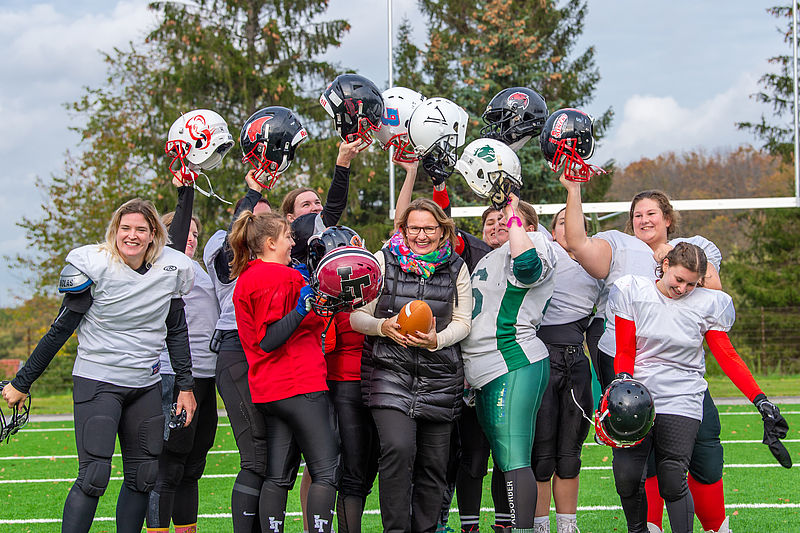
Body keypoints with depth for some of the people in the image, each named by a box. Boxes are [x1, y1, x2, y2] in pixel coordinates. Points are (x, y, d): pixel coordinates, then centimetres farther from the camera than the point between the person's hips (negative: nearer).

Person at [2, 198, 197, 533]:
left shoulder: (171, 270, 2)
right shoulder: (94, 265, -11)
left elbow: (177, 331, 14)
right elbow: (61, 330, -6)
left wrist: (186, 386, 11)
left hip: (146, 385, 5)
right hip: (97, 380, -5)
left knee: (143, 477, 4)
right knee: (94, 477, -16)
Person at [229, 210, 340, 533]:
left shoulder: (246, 279, 17)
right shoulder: (280, 277, -13)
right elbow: (268, 341, -19)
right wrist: (301, 309, -27)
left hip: (267, 391, 9)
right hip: (301, 385, -9)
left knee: (278, 476, 9)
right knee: (326, 472, -6)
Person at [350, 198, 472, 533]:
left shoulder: (456, 268, 8)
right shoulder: (383, 261, 3)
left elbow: (463, 322, 7)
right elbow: (356, 316, 4)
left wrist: (437, 339, -13)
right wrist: (383, 326, -16)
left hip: (439, 378, 3)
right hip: (390, 372, -3)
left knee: (433, 462, 4)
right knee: (398, 449, -21)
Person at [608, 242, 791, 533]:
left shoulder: (708, 304, 4)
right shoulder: (633, 292, 3)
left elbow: (728, 357, 6)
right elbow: (625, 351, 5)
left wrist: (760, 400, -2)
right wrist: (623, 380, -15)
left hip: (681, 401, 0)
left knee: (673, 481, -15)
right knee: (625, 474, -13)